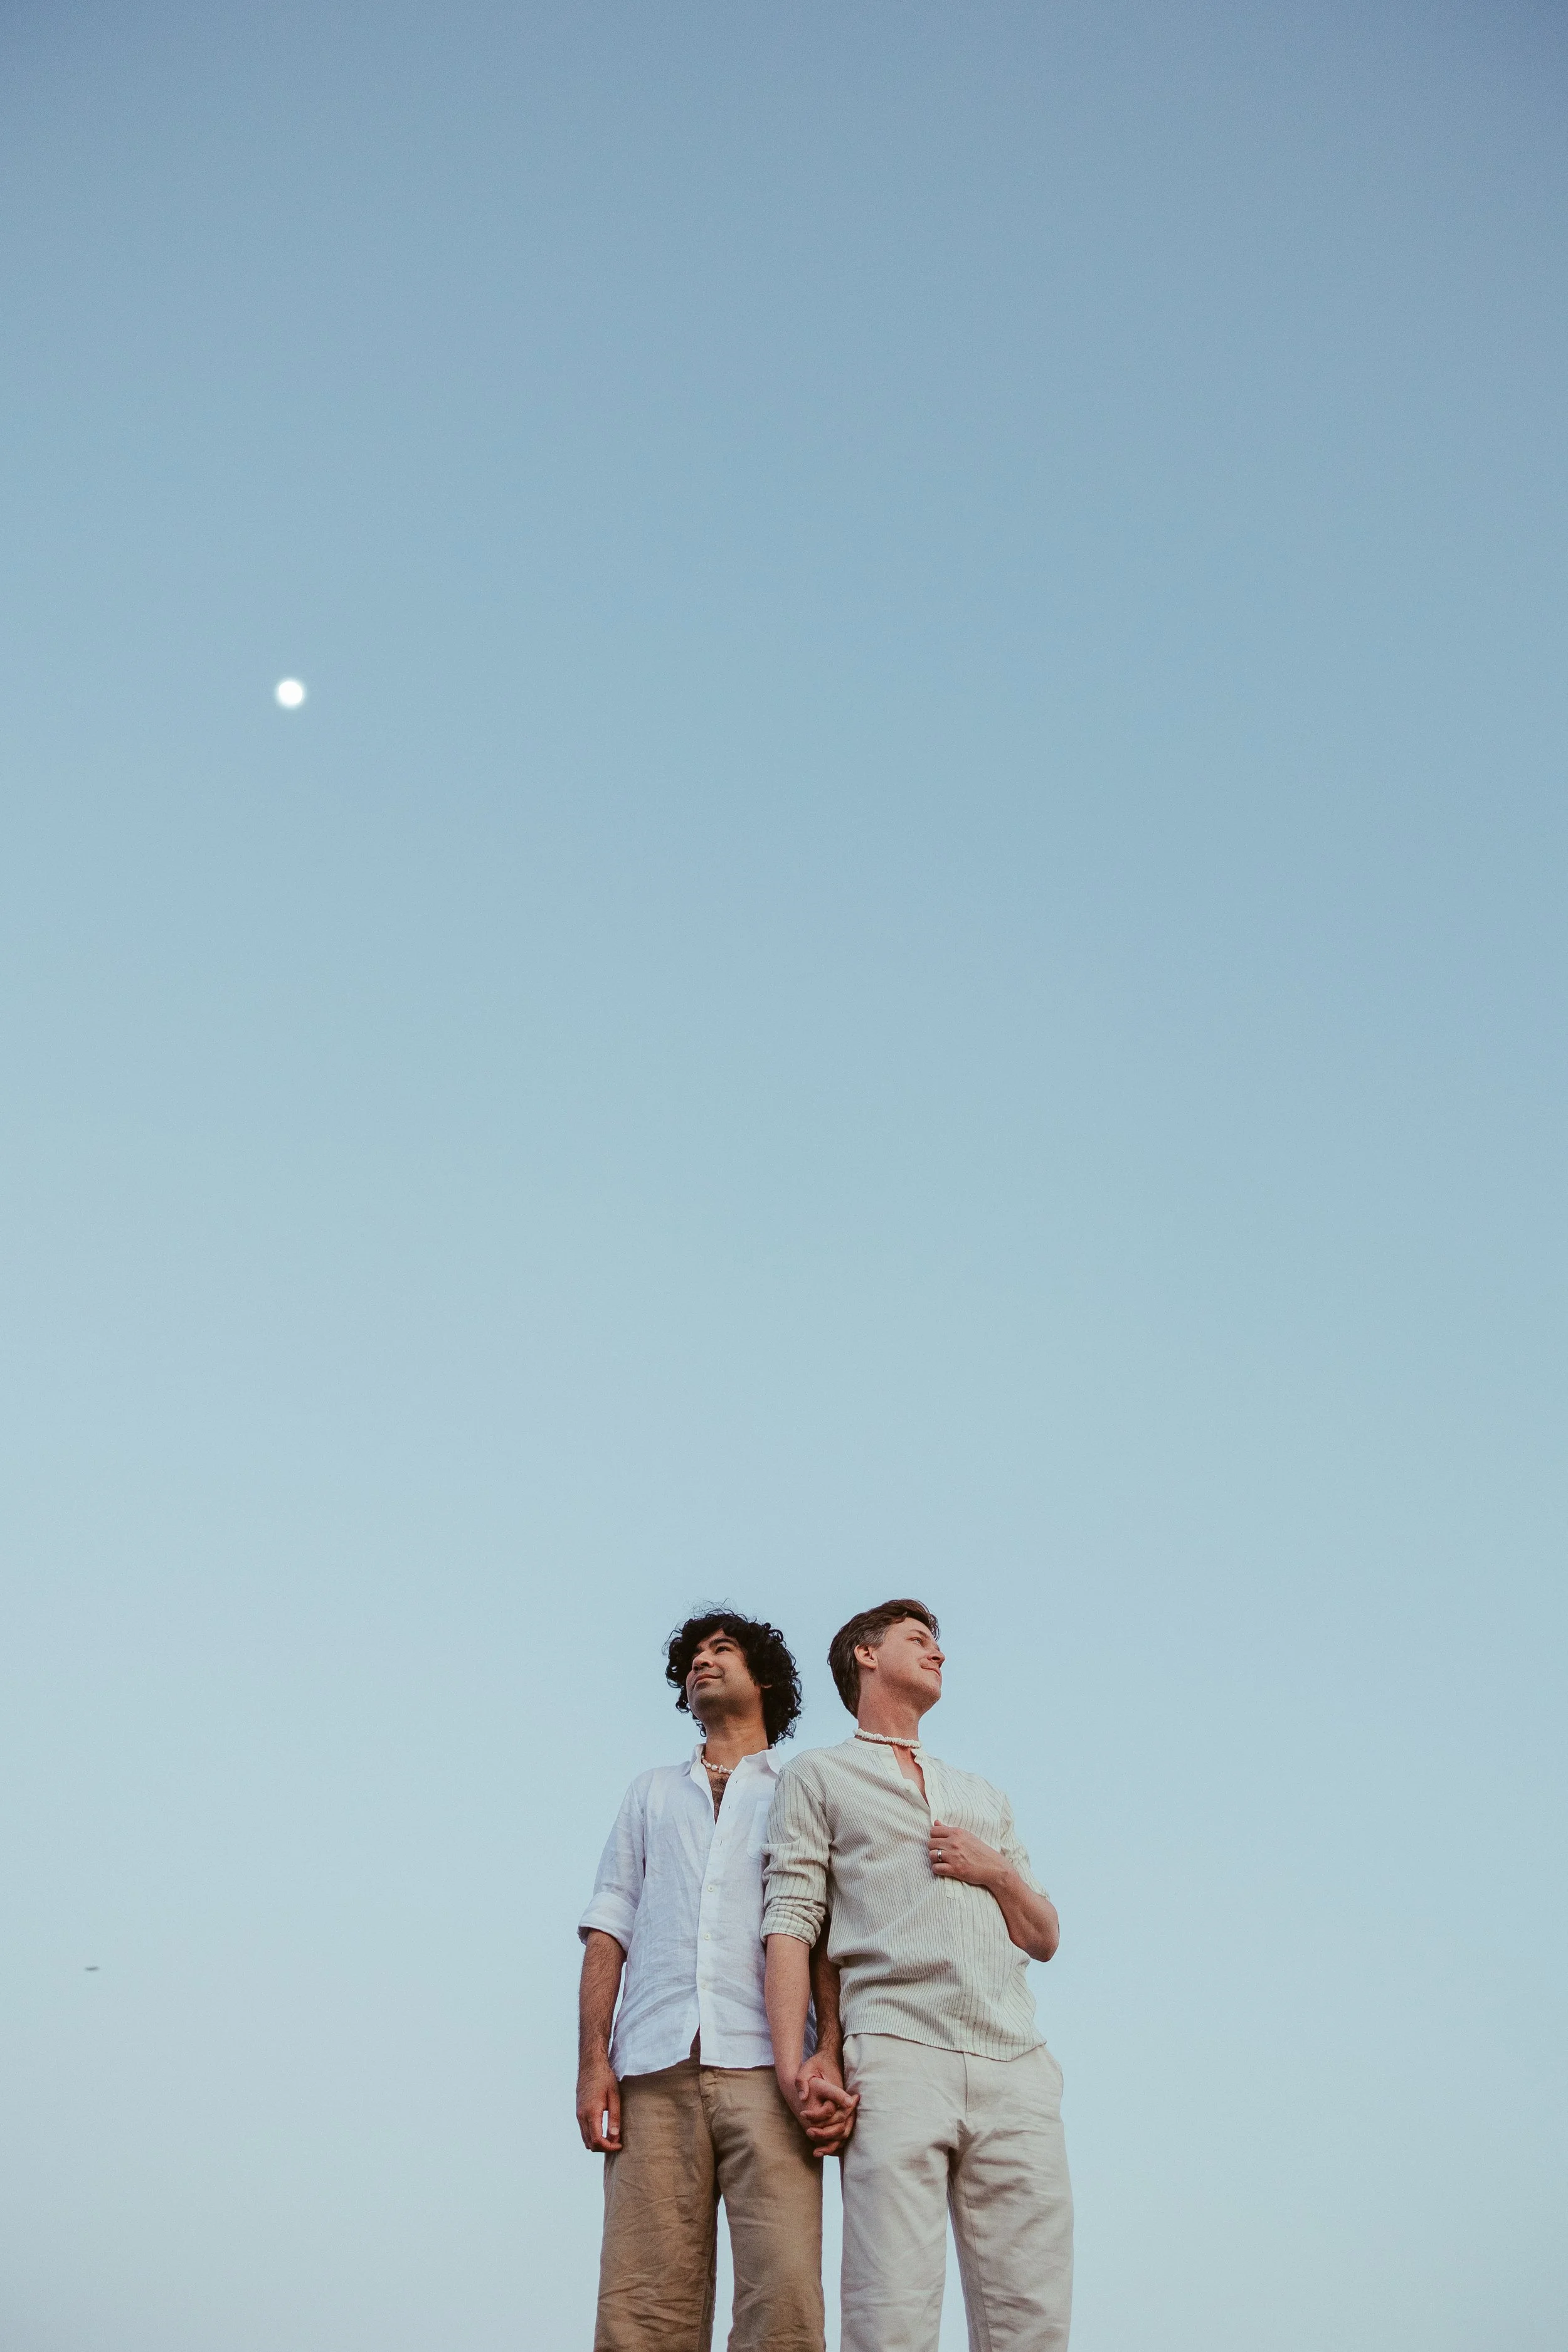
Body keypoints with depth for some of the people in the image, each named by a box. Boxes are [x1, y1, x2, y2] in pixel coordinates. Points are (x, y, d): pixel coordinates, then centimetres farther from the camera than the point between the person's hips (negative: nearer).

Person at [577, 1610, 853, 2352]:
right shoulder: (652, 1792, 28)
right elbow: (609, 1930, 18)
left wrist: (830, 2055, -11)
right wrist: (592, 2062, 3)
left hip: (763, 2067, -2)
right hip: (655, 2069, 2)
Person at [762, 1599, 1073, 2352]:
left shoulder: (985, 1799, 31)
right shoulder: (817, 1777, 16)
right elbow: (790, 1923, 4)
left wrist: (999, 1873, 8)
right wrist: (791, 2064, -10)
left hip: (1017, 2064, 4)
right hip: (898, 2056, -4)